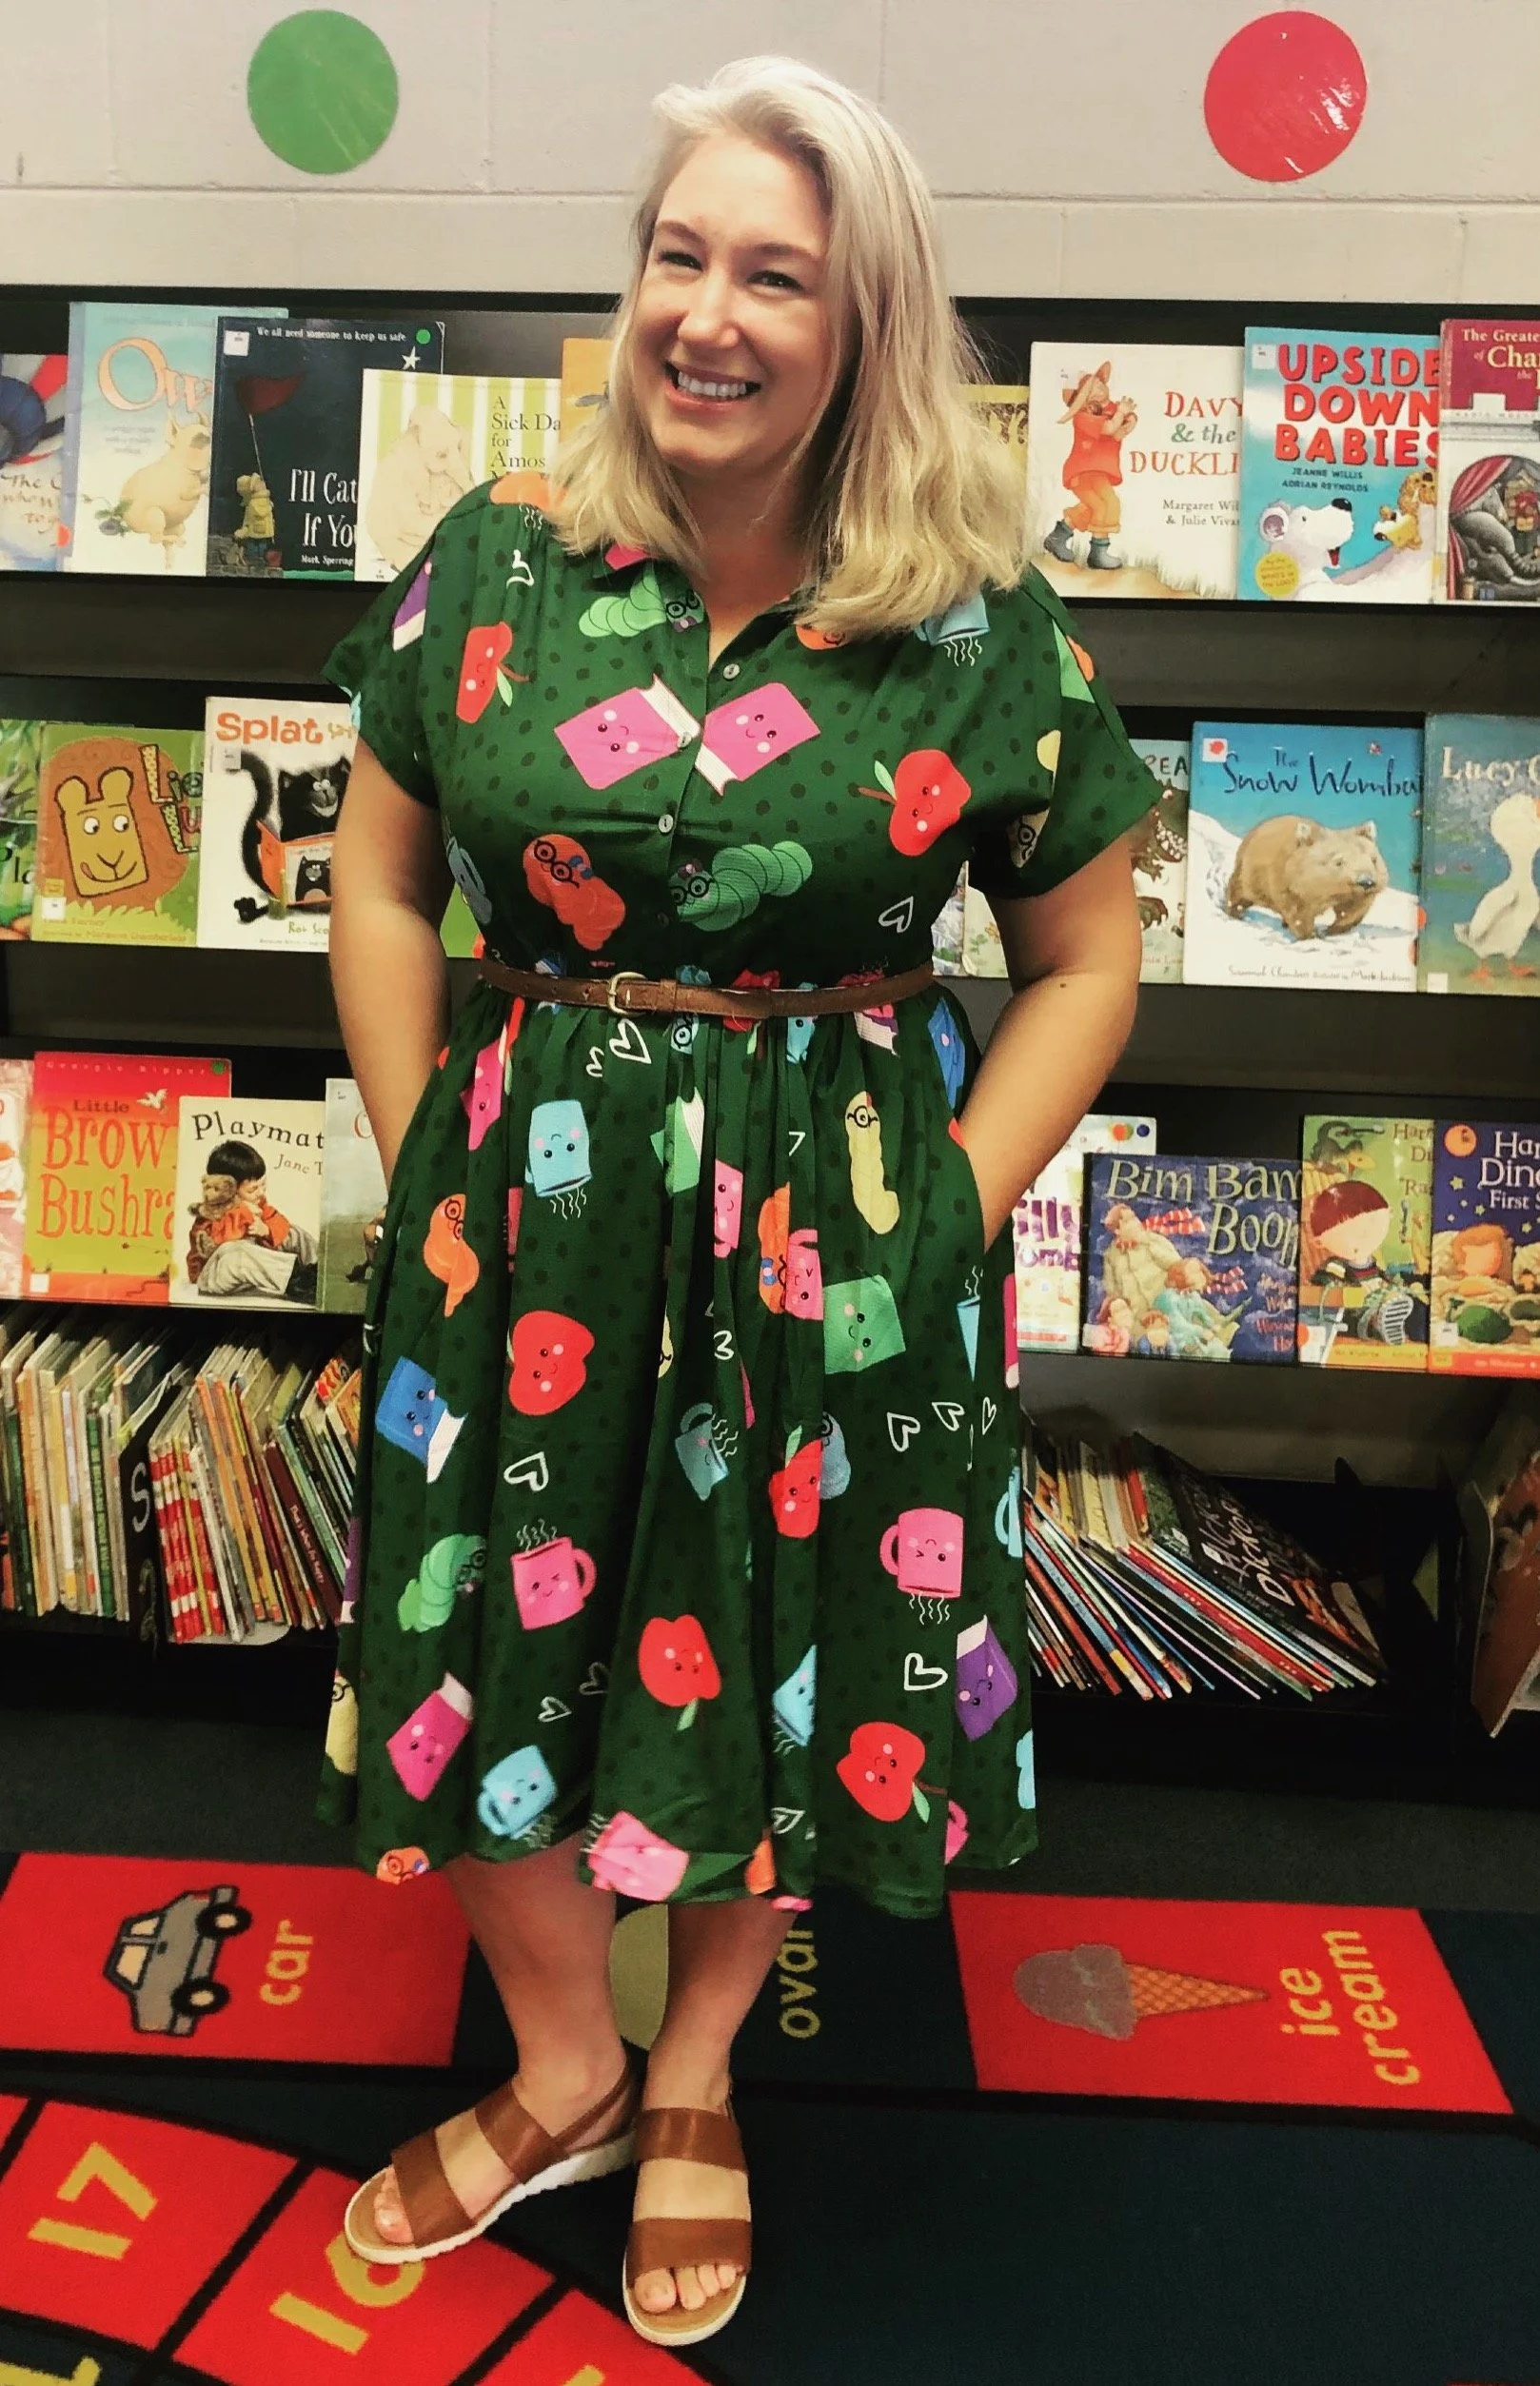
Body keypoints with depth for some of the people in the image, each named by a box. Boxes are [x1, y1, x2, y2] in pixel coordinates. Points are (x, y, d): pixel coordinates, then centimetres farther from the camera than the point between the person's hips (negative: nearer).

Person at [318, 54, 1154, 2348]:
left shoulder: (983, 629, -6)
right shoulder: (495, 562, -1)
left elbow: (1085, 960, 1)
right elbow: (381, 883, 7)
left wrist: (935, 1216, -6)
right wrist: (426, 1179, 1)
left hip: (834, 1236, -1)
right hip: (526, 1212, 2)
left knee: (784, 1686, 13)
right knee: (491, 1665, 13)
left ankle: (694, 2082, 44)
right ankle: (561, 2075, 43)